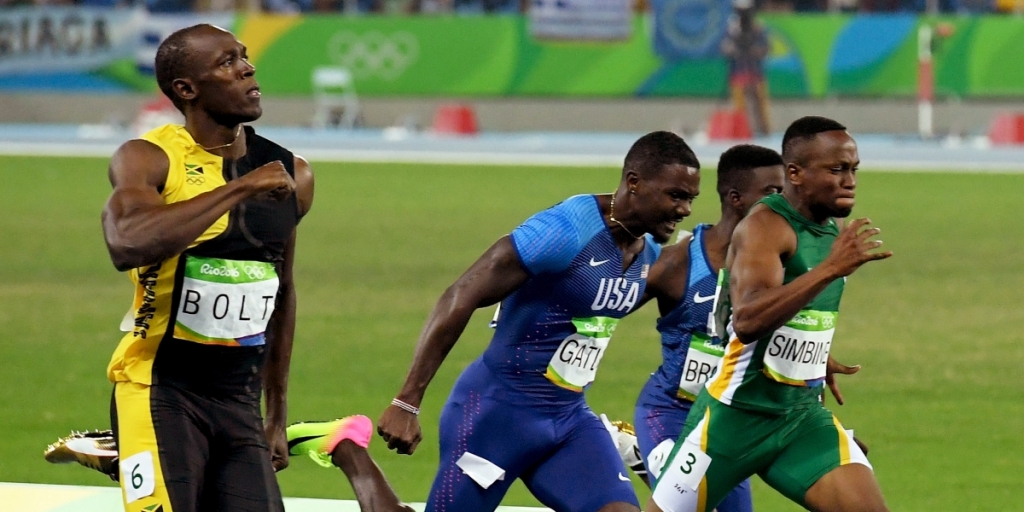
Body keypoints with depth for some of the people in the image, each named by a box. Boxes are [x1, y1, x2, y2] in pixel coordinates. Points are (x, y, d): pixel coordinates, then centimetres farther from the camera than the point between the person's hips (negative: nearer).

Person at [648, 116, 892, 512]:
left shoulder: (832, 233, 8)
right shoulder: (766, 226, -18)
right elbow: (748, 321, -35)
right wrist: (832, 268, -39)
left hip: (802, 416, 7)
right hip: (736, 415, -6)